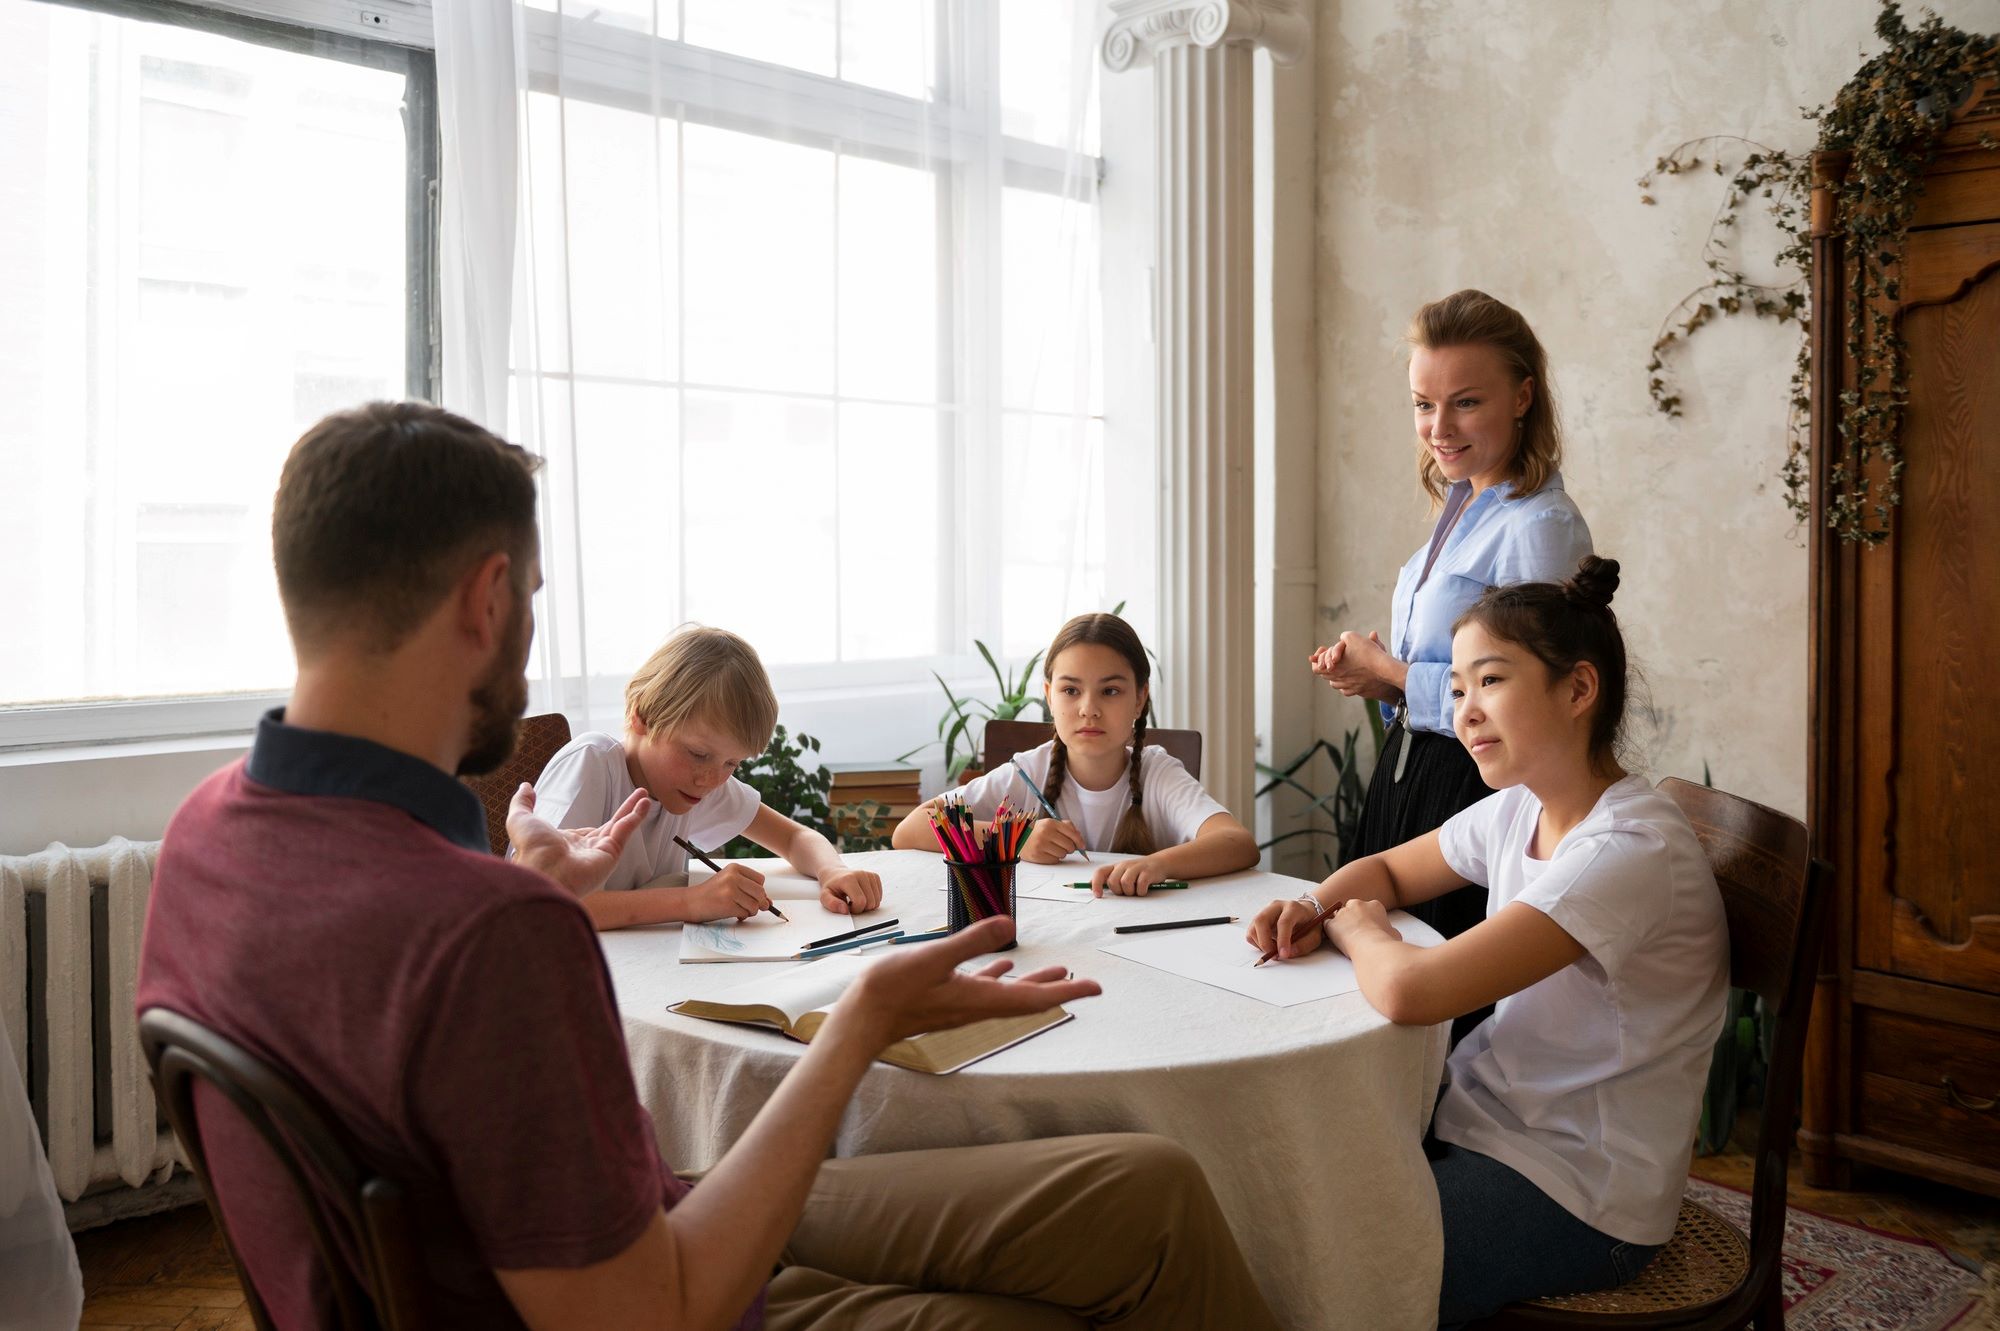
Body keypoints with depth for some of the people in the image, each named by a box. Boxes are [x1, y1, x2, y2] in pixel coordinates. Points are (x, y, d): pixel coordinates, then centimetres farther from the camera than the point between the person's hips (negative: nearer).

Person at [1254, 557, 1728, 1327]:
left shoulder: (1631, 850, -26)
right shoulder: (1517, 810, 1)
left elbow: (1409, 991, -34)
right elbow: (1386, 870, 17)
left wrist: (1358, 929, -12)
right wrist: (1313, 908, -5)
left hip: (1576, 1191, -8)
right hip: (1483, 1118, 8)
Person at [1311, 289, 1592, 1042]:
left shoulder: (1539, 526, -16)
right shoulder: (1461, 508, 12)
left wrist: (1391, 672, -13)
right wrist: (1372, 677, 2)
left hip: (1478, 790, -9)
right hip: (1408, 775, 9)